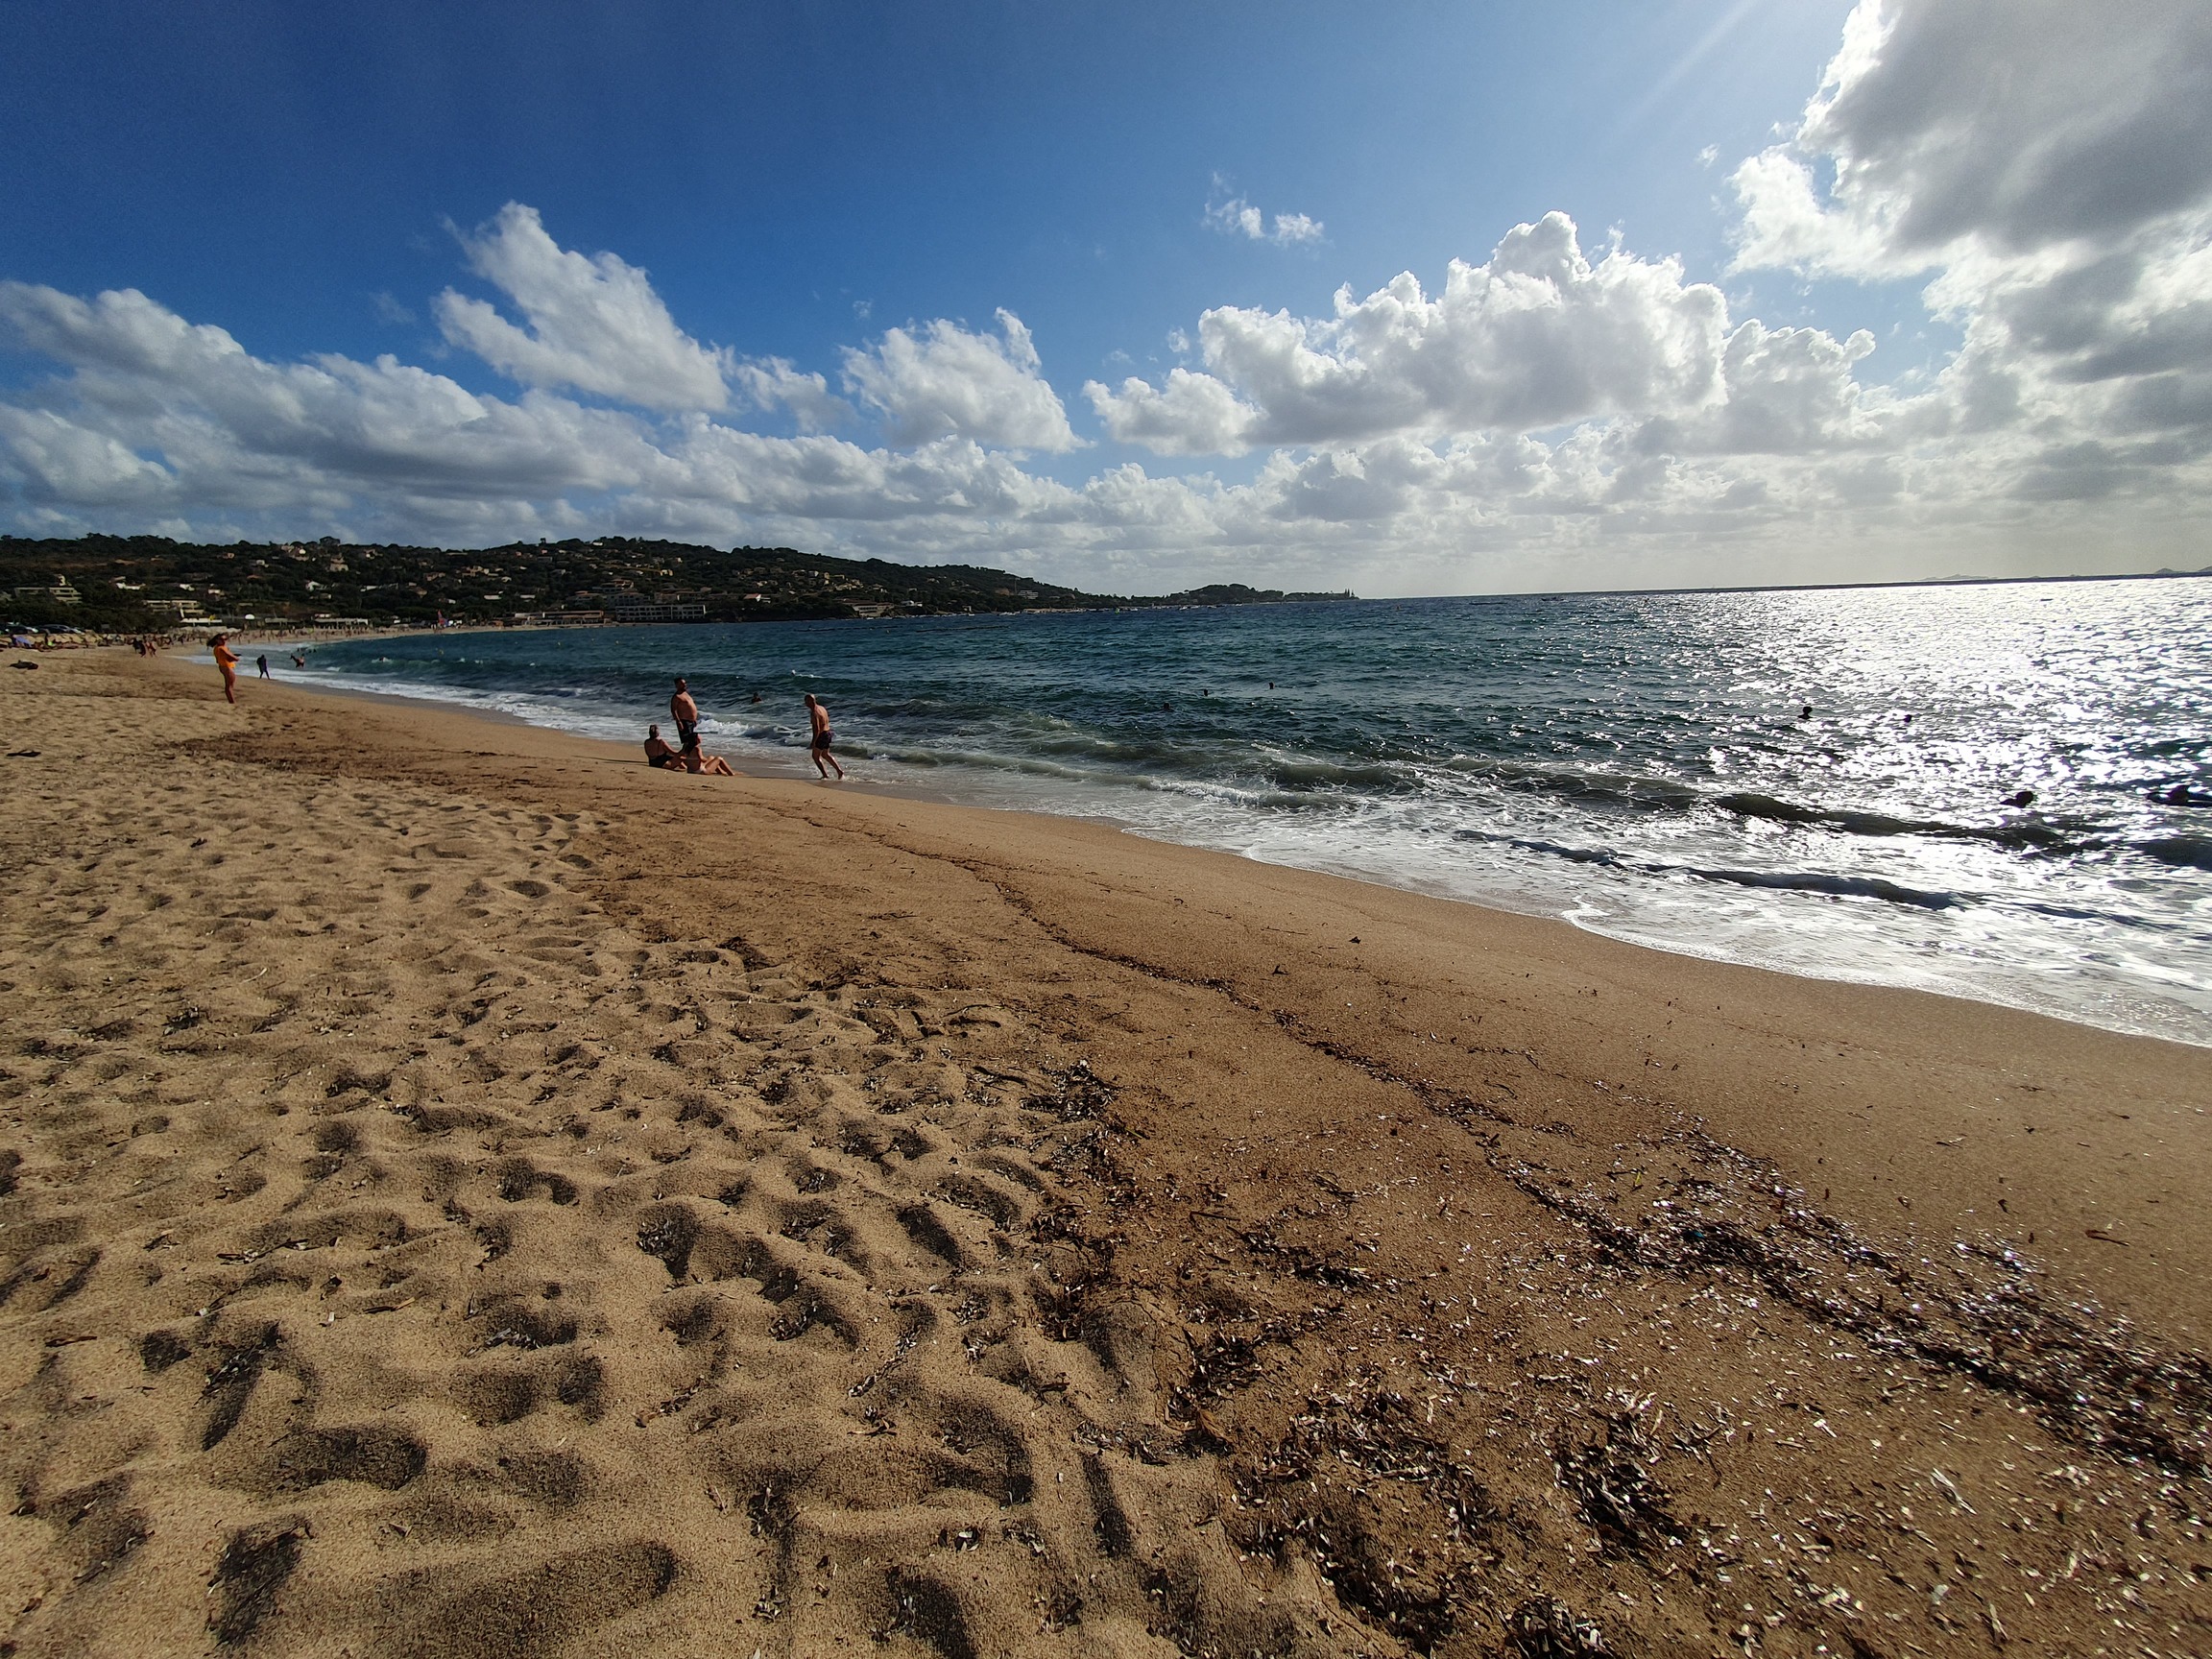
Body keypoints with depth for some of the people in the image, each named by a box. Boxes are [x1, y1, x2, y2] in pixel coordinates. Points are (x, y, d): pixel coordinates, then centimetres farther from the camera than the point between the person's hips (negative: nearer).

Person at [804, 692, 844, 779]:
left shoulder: (814, 713, -22)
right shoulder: (822, 708, 7)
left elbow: (817, 729, -26)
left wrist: (813, 743, -23)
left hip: (821, 736, -9)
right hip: (827, 733, 9)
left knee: (815, 756, 7)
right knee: (825, 755, 24)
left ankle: (825, 775, 9)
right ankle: (839, 770, 19)